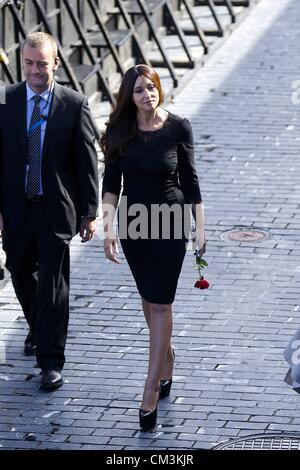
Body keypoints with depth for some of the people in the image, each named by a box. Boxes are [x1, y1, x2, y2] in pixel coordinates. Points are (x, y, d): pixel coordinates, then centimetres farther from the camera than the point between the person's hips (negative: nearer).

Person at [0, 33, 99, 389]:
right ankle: (38, 329, 44)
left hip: (56, 210, -3)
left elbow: (87, 161, -2)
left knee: (53, 284, -5)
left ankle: (51, 362, -1)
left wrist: (89, 212, -3)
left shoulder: (74, 105, -5)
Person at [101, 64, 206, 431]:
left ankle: (152, 390, -8)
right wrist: (108, 228, -9)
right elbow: (111, 183, 0)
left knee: (159, 303, -7)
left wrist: (200, 228, 0)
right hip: (133, 222, 3)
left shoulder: (178, 128, -8)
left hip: (170, 223, -3)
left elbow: (189, 179, -1)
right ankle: (167, 362, 35)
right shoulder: (119, 133, -3)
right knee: (149, 299, 14)